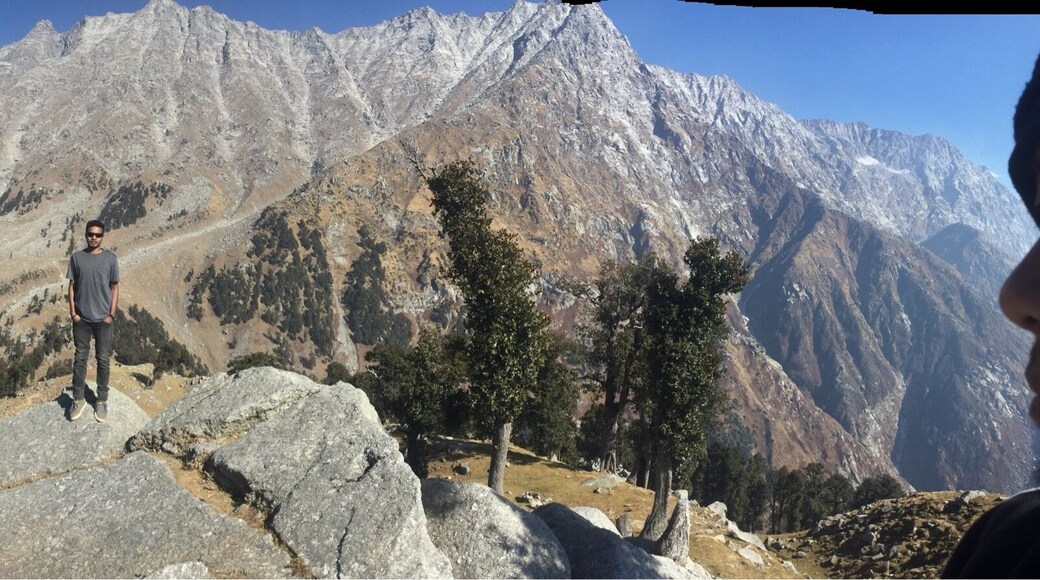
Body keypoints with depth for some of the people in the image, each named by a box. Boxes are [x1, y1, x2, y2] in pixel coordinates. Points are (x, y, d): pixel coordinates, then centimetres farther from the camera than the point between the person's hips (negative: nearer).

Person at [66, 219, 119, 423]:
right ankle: (78, 399, 18)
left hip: (103, 319, -1)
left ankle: (102, 400, 15)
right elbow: (72, 286, 4)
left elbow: (115, 287, 1)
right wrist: (73, 312, -3)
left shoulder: (110, 259, -2)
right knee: (80, 358, 7)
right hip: (81, 318, 1)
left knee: (103, 360, 5)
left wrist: (111, 314, -5)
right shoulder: (76, 258, 1)